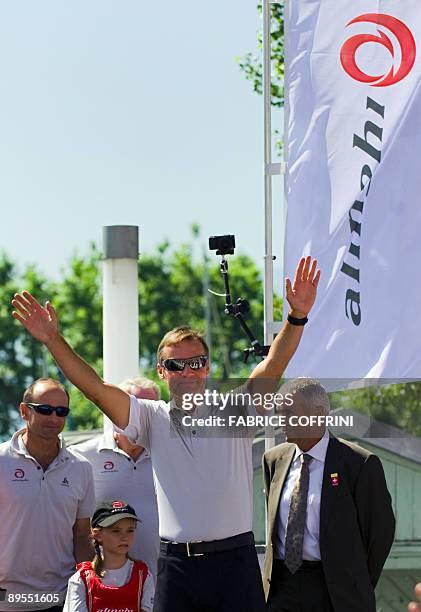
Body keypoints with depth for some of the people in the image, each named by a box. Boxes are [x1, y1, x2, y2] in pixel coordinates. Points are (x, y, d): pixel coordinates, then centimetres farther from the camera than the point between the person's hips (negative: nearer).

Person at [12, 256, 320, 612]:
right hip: (176, 564, 1)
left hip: (235, 559, -1)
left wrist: (297, 317, -25)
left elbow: (272, 367, -10)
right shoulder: (152, 419, 7)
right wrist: (53, 340, -12)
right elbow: (96, 388, -2)